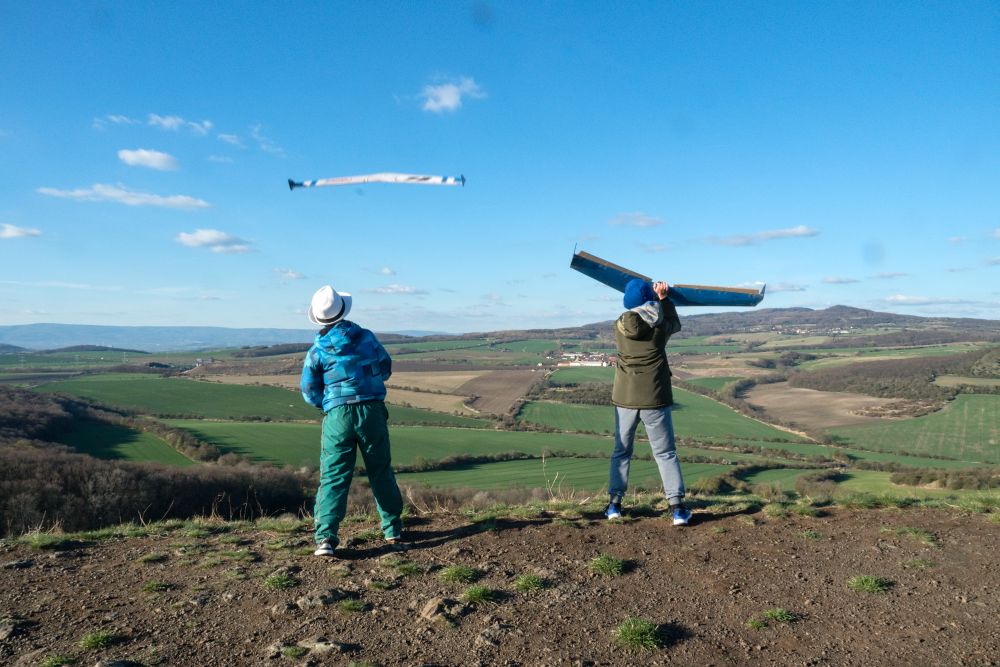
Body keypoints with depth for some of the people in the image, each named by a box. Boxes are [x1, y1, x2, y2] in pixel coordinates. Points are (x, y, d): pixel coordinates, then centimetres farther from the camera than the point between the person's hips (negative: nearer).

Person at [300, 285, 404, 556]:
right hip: (372, 411, 1)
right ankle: (392, 528, 26)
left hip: (338, 417, -1)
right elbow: (386, 368, 12)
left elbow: (309, 393, 0)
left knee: (333, 477, 3)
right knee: (381, 471, 15)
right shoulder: (367, 337, -1)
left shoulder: (317, 350, -4)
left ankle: (325, 537, -7)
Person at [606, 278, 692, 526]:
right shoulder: (660, 326, -6)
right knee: (666, 453, 8)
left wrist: (659, 300, 22)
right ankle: (677, 506, 5)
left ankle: (614, 503, 16)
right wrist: (664, 299, 16)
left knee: (621, 451, 15)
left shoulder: (620, 326, -2)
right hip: (655, 398, -1)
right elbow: (675, 324, 17)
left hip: (625, 398, 2)